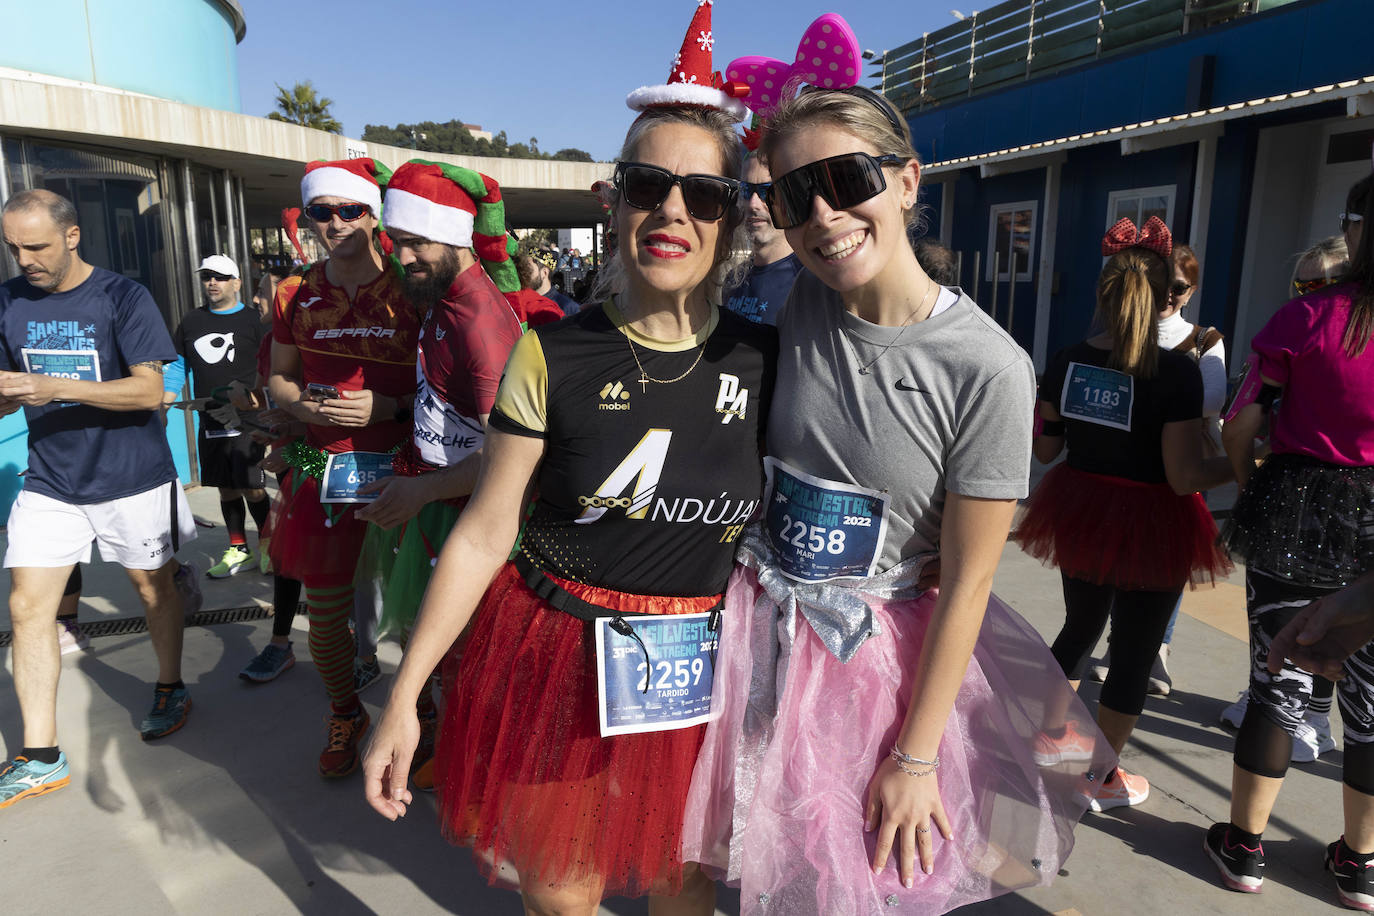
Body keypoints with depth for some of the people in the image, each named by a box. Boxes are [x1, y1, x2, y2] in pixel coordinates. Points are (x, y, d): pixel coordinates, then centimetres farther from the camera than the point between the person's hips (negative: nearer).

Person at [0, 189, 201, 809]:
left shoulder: (122, 297, -10)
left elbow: (149, 390, -17)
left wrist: (55, 387, -26)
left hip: (132, 475, -3)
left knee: (152, 585, 12)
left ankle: (170, 690, 36)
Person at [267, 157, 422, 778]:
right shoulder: (296, 295, 9)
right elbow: (278, 379, 17)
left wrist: (389, 406, -15)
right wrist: (308, 406, -4)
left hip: (398, 471, -3)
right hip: (322, 472, 3)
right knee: (325, 613, 11)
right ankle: (345, 713, 37)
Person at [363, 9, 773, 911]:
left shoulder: (764, 361, -5)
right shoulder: (553, 358, -10)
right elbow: (483, 534, -7)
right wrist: (403, 696, -6)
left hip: (699, 672, 2)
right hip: (555, 661, -1)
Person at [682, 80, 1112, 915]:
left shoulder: (988, 368, -19)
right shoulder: (791, 307, -7)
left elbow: (967, 580, -14)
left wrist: (915, 756, -9)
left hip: (883, 648, -3)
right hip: (757, 622, 3)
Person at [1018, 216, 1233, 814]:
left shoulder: (1066, 362, -6)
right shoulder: (1177, 372, -18)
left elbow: (1046, 450, 4)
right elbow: (1184, 477, -20)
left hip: (1079, 513, 5)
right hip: (1149, 527, -5)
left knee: (1080, 625, 26)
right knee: (1135, 651, 12)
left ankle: (1050, 731, 42)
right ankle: (1102, 780, 25)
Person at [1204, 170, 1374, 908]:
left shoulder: (1310, 315, -10)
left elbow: (1240, 427, -8)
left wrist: (1252, 491, 8)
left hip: (1298, 513, -2)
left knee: (1280, 681, 10)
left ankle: (1244, 845, 23)